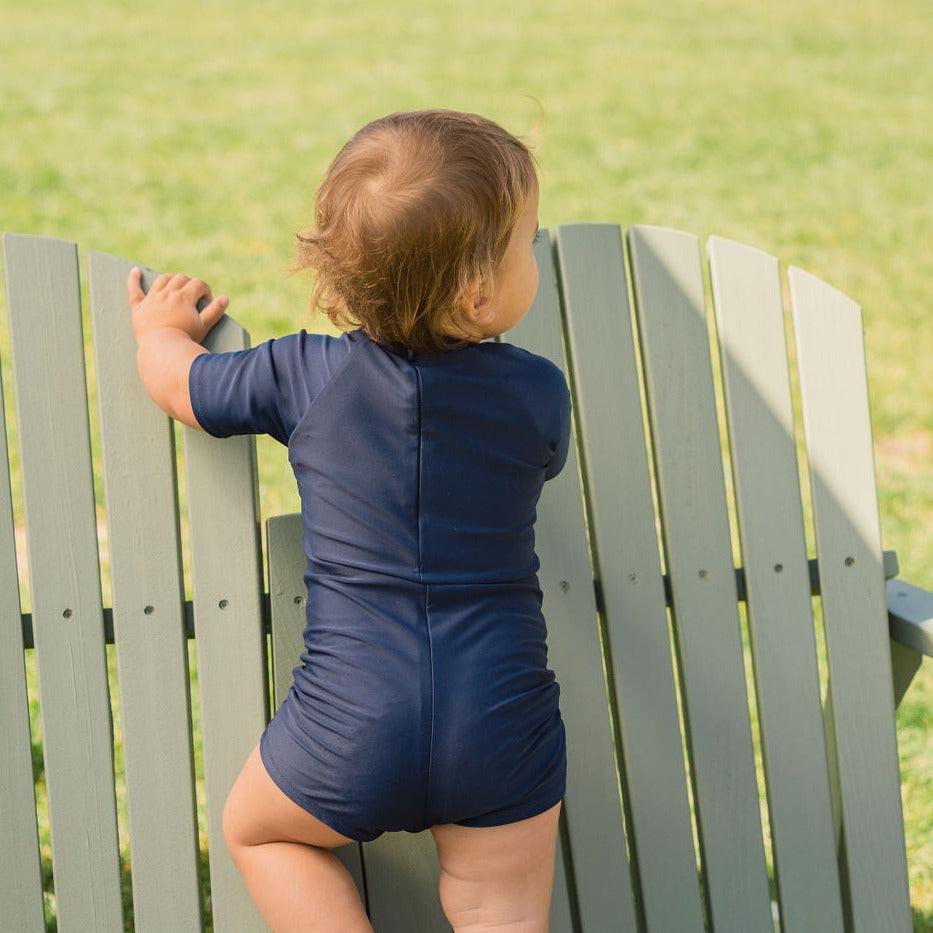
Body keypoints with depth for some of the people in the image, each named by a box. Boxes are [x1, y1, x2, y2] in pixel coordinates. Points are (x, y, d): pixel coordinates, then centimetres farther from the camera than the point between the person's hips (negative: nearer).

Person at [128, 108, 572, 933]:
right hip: (503, 732, 0)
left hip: (351, 738, 0)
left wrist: (162, 327, 37)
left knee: (255, 830, 26)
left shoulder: (306, 375, -2)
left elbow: (179, 383, 14)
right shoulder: (539, 392, -1)